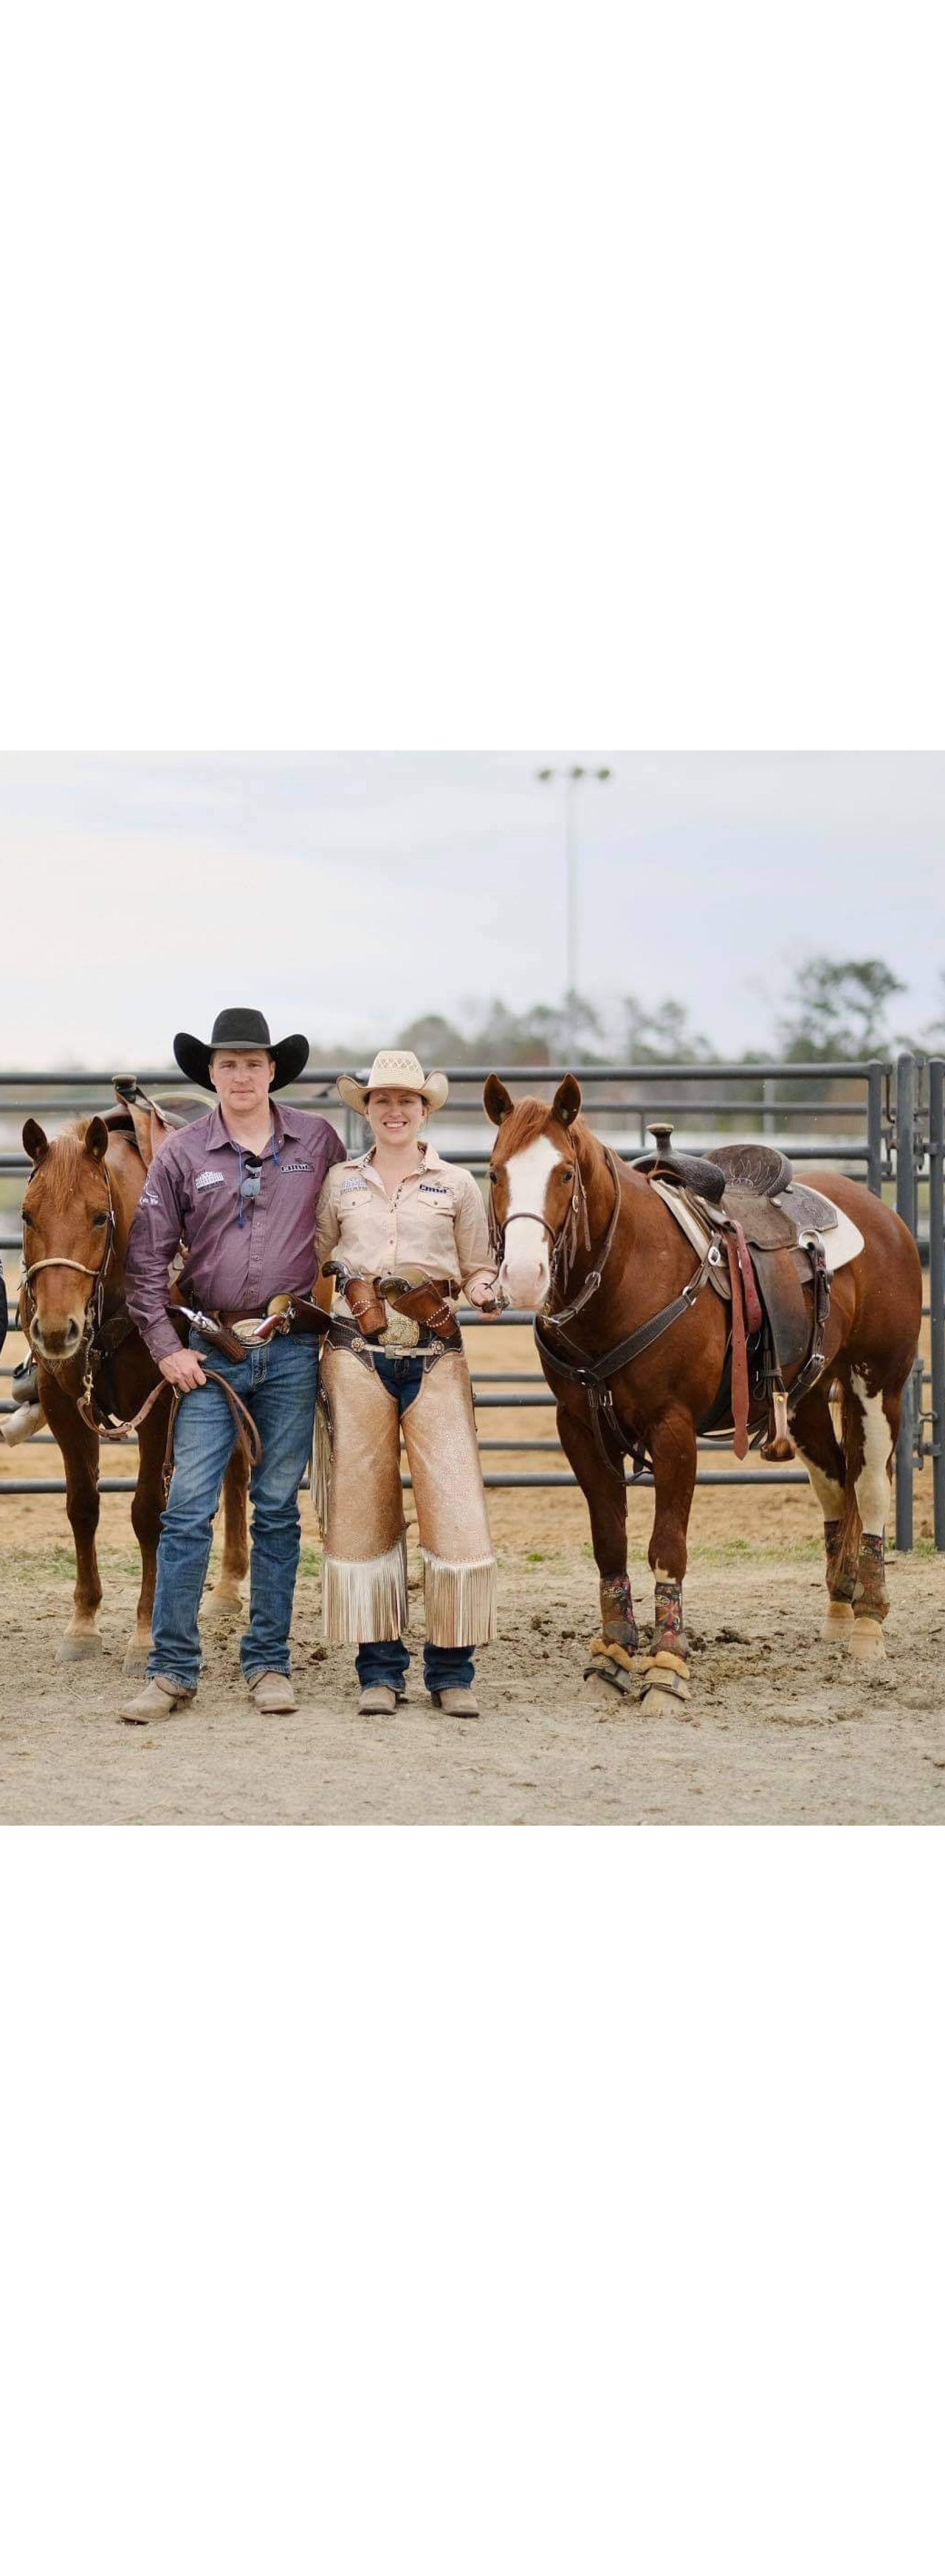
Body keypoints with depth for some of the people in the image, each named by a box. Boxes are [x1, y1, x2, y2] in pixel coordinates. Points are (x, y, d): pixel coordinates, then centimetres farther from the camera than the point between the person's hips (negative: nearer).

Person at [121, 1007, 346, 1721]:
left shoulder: (317, 1140, 3)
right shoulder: (182, 1154, 0)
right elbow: (146, 1257, 3)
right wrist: (165, 1347, -4)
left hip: (291, 1348, 1)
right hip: (210, 1349, 0)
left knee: (278, 1509, 7)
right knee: (188, 1508, -4)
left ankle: (269, 1663, 15)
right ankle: (173, 1669, 2)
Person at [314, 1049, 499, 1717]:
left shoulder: (457, 1185, 7)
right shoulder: (341, 1185, 10)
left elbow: (477, 1268, 10)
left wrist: (484, 1293, -11)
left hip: (435, 1355, -1)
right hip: (356, 1355, 1)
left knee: (456, 1506, -6)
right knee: (362, 1507, 2)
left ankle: (453, 1670, 5)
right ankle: (379, 1669, 11)